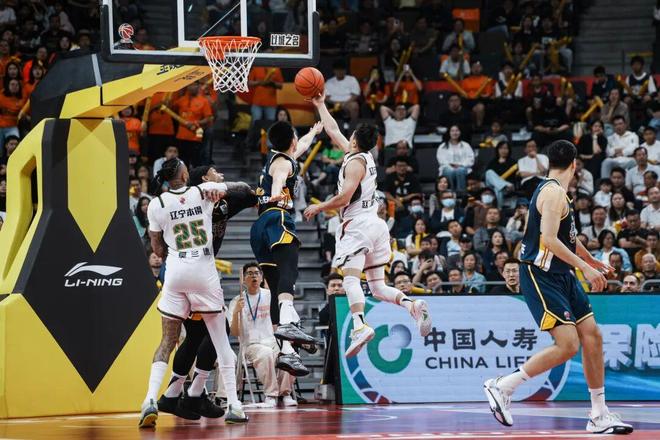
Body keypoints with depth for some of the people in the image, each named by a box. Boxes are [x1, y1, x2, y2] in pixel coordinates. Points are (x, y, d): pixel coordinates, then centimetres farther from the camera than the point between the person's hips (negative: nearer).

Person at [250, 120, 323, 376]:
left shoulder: (278, 158, 31)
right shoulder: (283, 162, 4)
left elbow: (300, 147, 55)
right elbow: (278, 179, -22)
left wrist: (314, 133, 73)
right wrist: (277, 193, -44)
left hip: (260, 229, 10)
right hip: (277, 220, -10)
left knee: (278, 289, 2)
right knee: (288, 269, -31)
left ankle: (287, 352, -7)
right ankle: (288, 323, -56)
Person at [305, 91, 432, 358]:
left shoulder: (355, 162, -7)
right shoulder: (364, 156, 17)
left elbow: (343, 198, -16)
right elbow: (333, 131, 30)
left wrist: (318, 208, -2)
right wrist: (320, 105, 37)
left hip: (358, 225, -9)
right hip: (376, 225, 9)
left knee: (351, 276, -22)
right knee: (378, 286, 9)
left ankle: (360, 325, -42)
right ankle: (411, 305, -17)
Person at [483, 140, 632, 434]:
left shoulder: (556, 191, 16)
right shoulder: (553, 192, -15)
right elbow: (549, 239, -24)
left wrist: (592, 261, 42)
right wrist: (585, 268, -22)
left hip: (561, 277, 10)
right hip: (541, 276, -10)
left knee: (592, 335, 6)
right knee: (568, 345, -17)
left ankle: (599, 416, 12)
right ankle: (502, 387, -8)